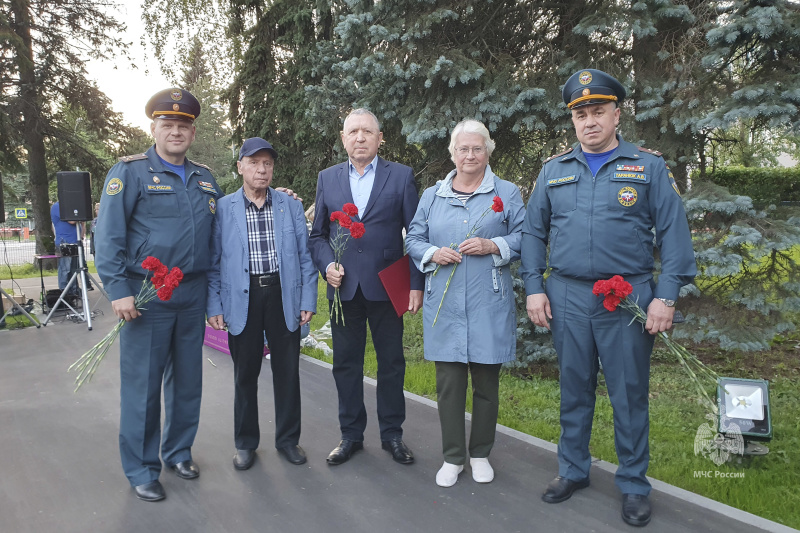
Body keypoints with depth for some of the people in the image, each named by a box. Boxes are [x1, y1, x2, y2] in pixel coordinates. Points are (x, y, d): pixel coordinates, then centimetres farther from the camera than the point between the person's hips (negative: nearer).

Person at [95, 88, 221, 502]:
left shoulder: (205, 179, 12)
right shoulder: (130, 172, -4)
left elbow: (215, 235, 17)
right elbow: (108, 235, -9)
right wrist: (118, 290, -16)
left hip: (193, 294, 5)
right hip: (147, 296, -5)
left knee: (187, 379, 14)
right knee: (142, 385, 3)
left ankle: (178, 452, 31)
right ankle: (141, 470, 18)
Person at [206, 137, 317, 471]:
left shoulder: (291, 206, 5)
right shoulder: (222, 209, 1)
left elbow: (305, 257, 5)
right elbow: (213, 262, 2)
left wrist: (308, 300, 0)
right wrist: (214, 306, -4)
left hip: (283, 295, 1)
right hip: (242, 298, -1)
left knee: (287, 371, 9)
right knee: (245, 374, 10)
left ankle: (288, 439, 27)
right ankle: (246, 443, 27)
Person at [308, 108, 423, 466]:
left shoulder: (401, 176, 1)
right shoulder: (327, 178, 9)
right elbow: (317, 234, 12)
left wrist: (416, 284, -6)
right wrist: (326, 265, -7)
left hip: (386, 286, -2)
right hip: (344, 286, 2)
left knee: (391, 362, 8)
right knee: (345, 363, 9)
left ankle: (392, 434, 24)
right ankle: (351, 434, 25)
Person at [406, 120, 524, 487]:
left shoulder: (507, 194, 6)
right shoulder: (432, 196, 13)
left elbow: (524, 238, 2)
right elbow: (413, 240, 13)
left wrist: (492, 246, -14)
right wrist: (433, 254, -8)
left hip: (489, 306, -1)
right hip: (444, 305, 2)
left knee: (486, 383, 7)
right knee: (448, 382, 3)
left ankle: (480, 454, 26)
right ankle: (452, 457, 19)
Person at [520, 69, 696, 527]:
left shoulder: (649, 167, 2)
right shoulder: (554, 170, 10)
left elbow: (675, 234, -2)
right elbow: (534, 232, 10)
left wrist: (667, 296, -10)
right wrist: (534, 287, 2)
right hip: (568, 299, 2)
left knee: (630, 394, 7)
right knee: (574, 389, 14)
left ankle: (634, 485, 25)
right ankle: (573, 470, 31)